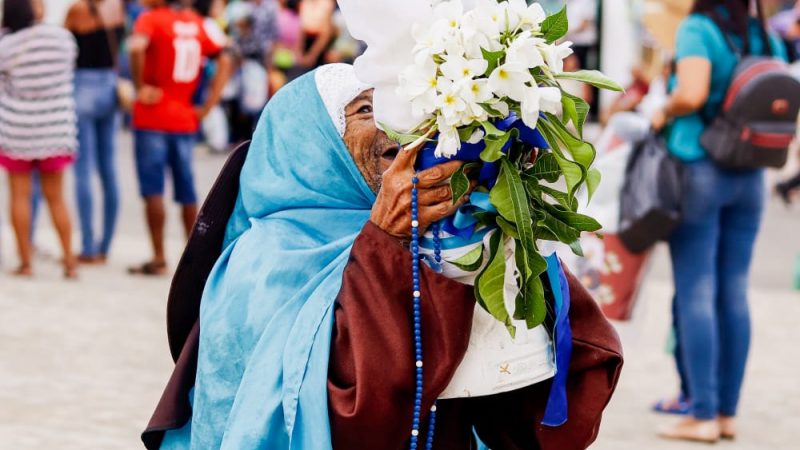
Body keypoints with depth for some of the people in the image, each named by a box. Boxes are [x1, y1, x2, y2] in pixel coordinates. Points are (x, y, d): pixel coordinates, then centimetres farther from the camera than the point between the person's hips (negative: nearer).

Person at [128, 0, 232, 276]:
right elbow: (224, 61, 8)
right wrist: (208, 106, 6)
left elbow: (137, 47, -29)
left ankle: (159, 259, -3)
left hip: (152, 119, -5)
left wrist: (140, 86, -16)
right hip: (185, 119, 5)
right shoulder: (196, 22, 9)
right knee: (186, 191, 11)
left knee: (153, 190, -2)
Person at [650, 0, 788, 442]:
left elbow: (691, 94, -26)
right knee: (734, 293, 10)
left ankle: (703, 415, -3)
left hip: (699, 170, -6)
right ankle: (728, 412, 13)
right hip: (749, 177, 6)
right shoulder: (766, 37, 7)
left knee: (695, 293, -2)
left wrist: (664, 113, -7)